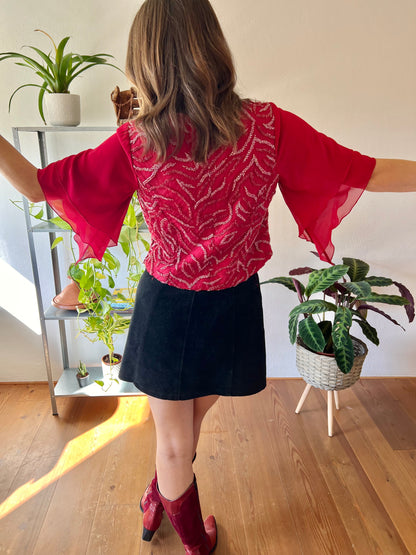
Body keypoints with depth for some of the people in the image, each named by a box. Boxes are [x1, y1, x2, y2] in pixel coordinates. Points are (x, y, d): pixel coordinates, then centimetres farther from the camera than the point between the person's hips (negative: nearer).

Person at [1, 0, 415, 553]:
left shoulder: (135, 143, -14)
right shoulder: (267, 126, -12)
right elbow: (362, 172, -7)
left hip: (166, 306, -1)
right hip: (234, 306, 2)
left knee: (175, 441, 23)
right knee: (185, 432, 28)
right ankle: (157, 500, 58)